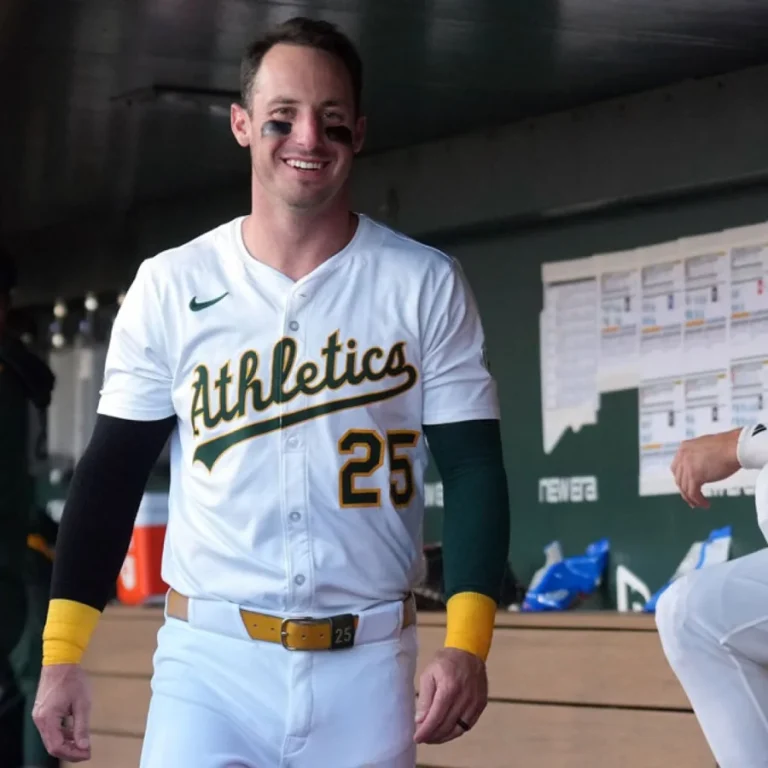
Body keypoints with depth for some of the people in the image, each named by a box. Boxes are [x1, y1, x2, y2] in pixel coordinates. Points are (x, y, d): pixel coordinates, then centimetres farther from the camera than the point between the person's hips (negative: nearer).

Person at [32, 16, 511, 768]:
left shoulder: (425, 284, 1)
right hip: (208, 661, 0)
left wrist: (467, 642, -13)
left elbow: (472, 471, 0)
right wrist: (62, 651, -2)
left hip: (367, 671, 0)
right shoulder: (170, 285, 3)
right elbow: (112, 475, 5)